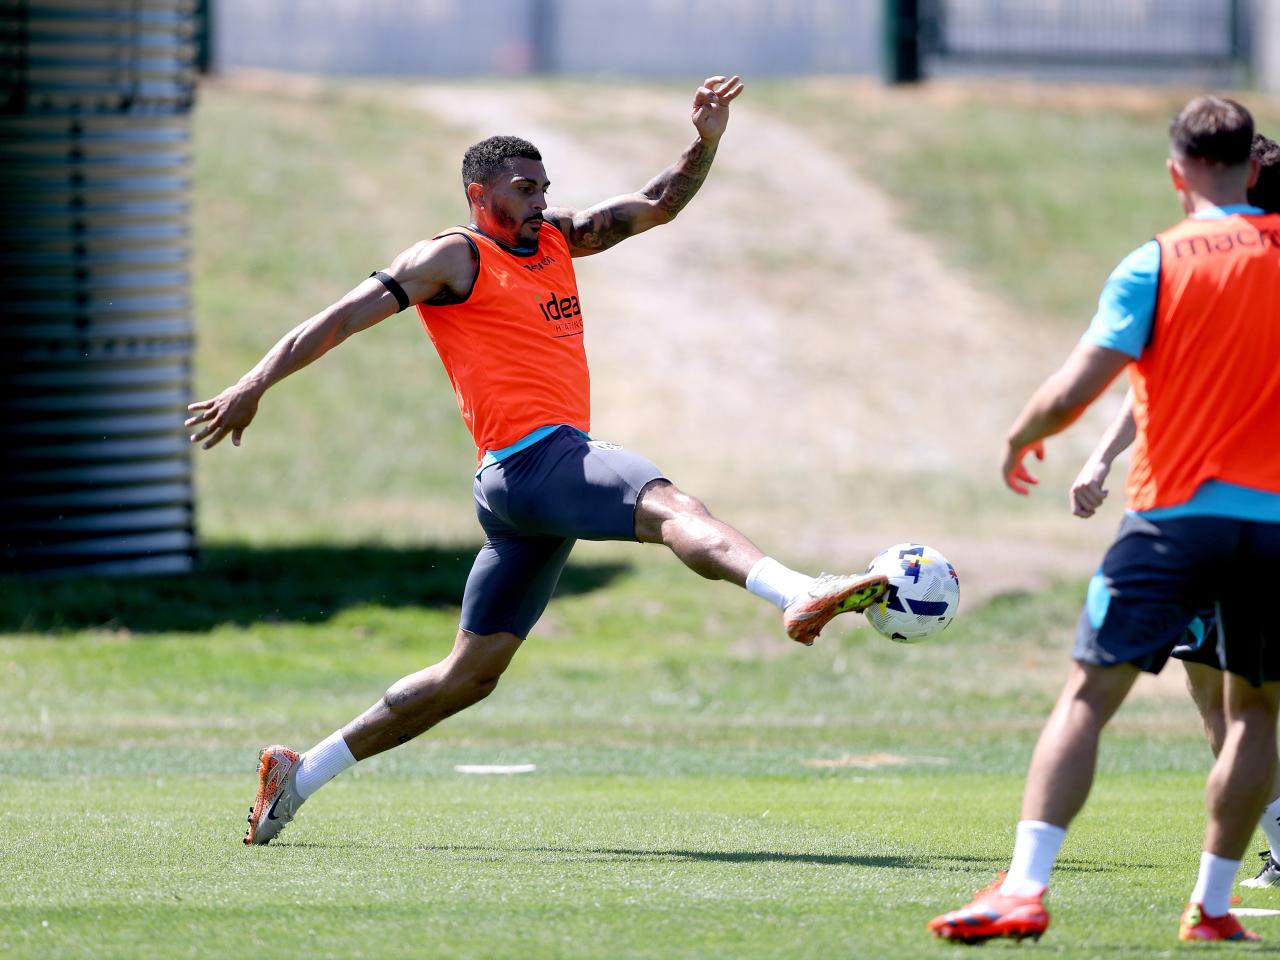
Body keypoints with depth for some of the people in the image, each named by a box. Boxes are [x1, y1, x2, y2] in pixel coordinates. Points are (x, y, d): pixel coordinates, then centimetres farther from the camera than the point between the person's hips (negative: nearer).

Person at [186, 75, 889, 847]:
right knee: (669, 505, -33)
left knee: (470, 675, 12)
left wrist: (707, 141, 7)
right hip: (531, 458, -9)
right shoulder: (454, 259, 2)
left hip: (559, 465, 9)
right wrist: (255, 386, -6)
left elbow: (660, 205, 25)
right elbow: (344, 317, 0)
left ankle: (301, 775, 17)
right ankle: (801, 596, -60)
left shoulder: (556, 239, 23)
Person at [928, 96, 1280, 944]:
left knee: (1088, 697, -3)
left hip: (1178, 514, -3)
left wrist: (1019, 439, 9)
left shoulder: (1157, 264, -5)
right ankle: (1212, 905, 16)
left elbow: (1072, 392, -9)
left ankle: (1025, 886, -14)